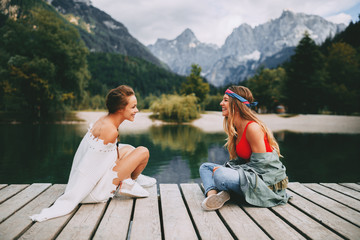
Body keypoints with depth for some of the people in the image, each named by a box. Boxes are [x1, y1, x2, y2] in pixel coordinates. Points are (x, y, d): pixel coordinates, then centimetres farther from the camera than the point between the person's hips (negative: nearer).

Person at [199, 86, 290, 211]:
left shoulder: (253, 128, -20)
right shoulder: (236, 128, 8)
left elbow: (260, 164, -20)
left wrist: (222, 170, -17)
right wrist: (222, 168, -4)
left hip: (267, 183, -10)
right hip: (250, 174, 10)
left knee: (220, 175, -35)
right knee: (205, 167, 8)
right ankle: (212, 194, -19)